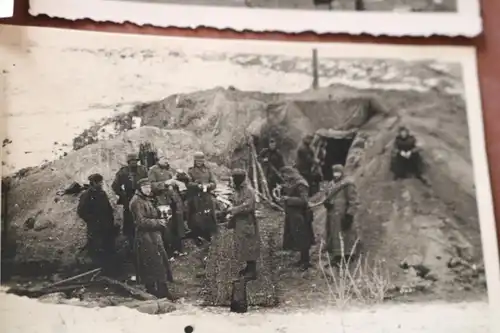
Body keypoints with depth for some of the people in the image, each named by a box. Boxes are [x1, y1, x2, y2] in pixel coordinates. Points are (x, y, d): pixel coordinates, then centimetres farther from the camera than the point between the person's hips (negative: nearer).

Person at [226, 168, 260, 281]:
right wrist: (231, 221, 10)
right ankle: (249, 267, 29)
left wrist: (233, 210, -19)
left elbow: (248, 206, -26)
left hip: (247, 223, -9)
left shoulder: (249, 191, -17)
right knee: (243, 246, 15)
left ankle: (253, 272, 5)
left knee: (249, 246, -2)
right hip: (239, 223, 9)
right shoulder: (236, 192, 10)